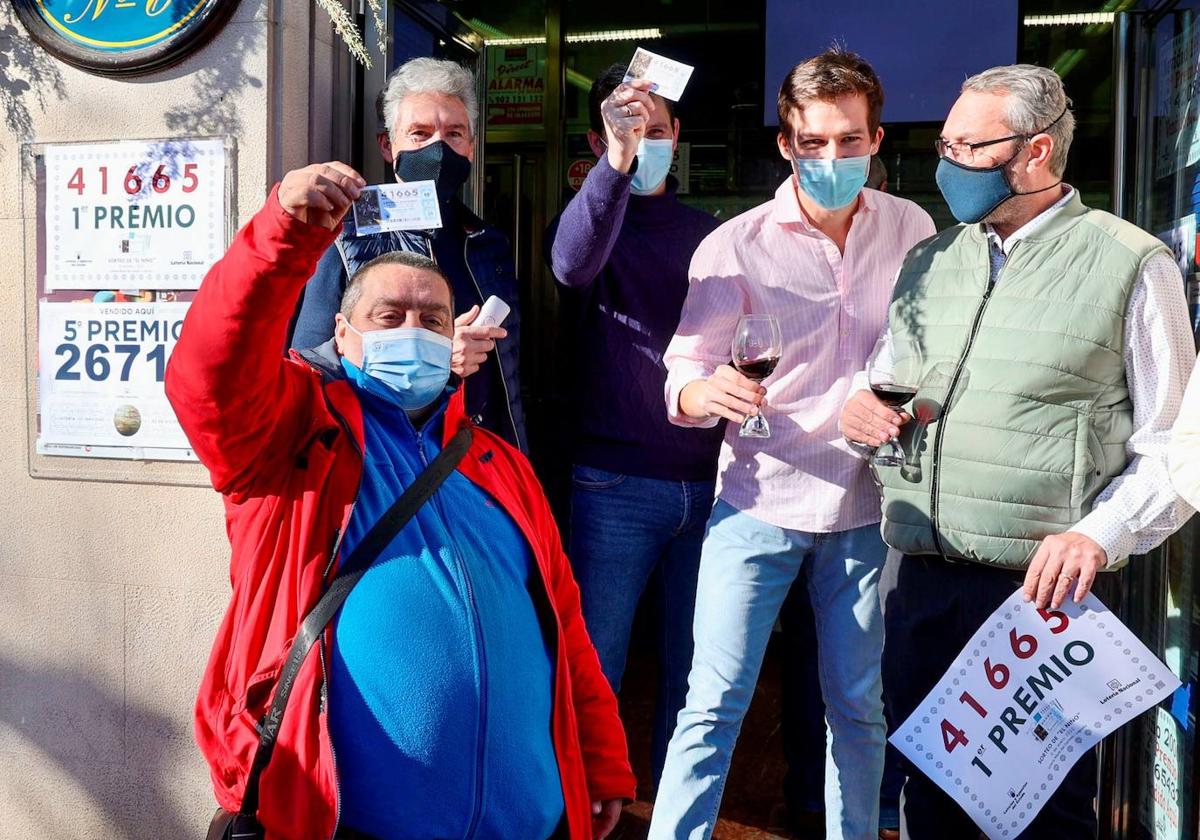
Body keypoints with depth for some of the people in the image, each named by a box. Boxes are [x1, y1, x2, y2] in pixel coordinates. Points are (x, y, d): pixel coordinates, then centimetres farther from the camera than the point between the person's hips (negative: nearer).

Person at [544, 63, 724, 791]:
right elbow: (573, 263, -23)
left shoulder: (709, 233, 13)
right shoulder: (590, 220, 2)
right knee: (593, 666, 3)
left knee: (694, 665, 14)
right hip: (616, 484, -3)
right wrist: (617, 163, -36)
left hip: (709, 479, 4)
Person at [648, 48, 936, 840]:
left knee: (860, 706, 14)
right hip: (759, 503, -3)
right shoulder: (736, 245, -7)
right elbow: (684, 375, -12)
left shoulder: (912, 228, 3)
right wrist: (704, 393, -33)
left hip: (865, 506, 3)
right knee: (715, 704, -2)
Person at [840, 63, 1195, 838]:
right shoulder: (928, 264, 12)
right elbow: (881, 391, 21)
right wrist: (861, 410, -2)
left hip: (1044, 593, -4)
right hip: (920, 585, 5)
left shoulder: (1130, 265, -3)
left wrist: (1098, 536, -20)